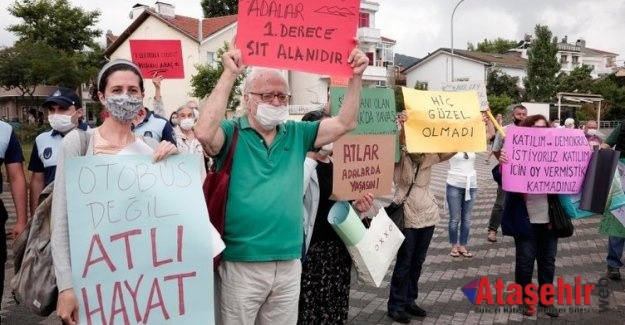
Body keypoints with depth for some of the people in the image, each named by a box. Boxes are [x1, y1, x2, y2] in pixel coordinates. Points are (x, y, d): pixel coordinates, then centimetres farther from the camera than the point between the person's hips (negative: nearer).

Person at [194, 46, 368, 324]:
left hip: (289, 263, 5)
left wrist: (356, 77, -3)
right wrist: (230, 74, -23)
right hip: (241, 264, -4)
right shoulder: (232, 133, -5)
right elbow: (204, 132, -26)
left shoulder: (296, 134, 9)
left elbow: (345, 123, 7)